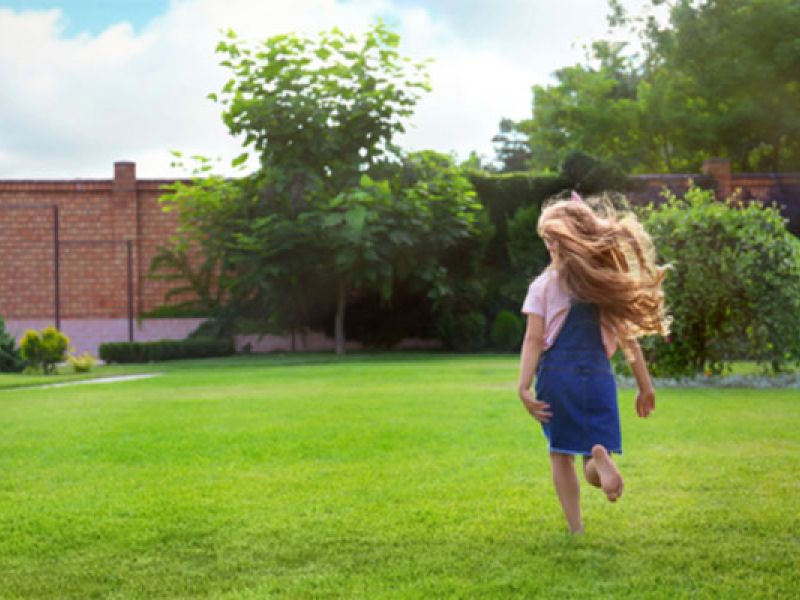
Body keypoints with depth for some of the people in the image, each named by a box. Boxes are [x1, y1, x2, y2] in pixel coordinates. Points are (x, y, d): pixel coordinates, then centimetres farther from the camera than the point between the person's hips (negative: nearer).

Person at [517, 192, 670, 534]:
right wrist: (645, 387, 10)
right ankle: (600, 456, -30)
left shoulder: (544, 286, -2)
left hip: (556, 375, -1)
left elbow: (534, 339, -8)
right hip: (597, 376, 2)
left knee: (561, 456, 12)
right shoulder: (610, 284, 5)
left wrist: (524, 386, -10)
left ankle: (576, 528, 4)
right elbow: (628, 338, 5)